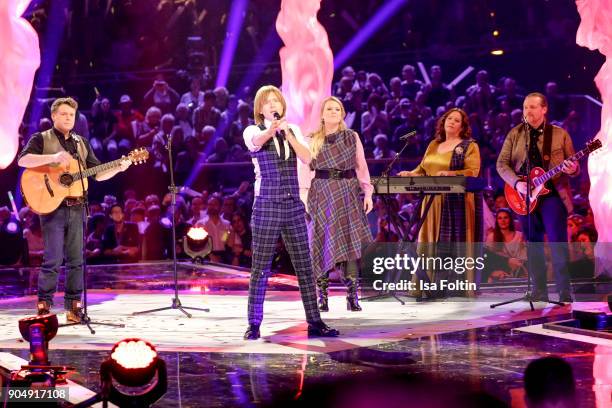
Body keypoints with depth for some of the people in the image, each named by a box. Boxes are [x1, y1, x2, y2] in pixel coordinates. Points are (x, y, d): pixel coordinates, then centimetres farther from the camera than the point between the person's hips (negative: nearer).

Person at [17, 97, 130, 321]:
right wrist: (53, 157, -29)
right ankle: (44, 306, 2)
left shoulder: (82, 143, 17)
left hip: (75, 208, 5)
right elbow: (23, 160, -17)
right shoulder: (41, 139, 1)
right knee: (53, 260, -7)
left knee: (76, 259, 5)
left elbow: (97, 174, 15)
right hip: (52, 206, -5)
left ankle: (73, 306, 11)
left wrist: (118, 168, -4)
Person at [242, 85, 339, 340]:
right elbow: (258, 141, -26)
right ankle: (254, 324, 5)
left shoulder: (293, 130, 11)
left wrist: (287, 133, -16)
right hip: (266, 206, -4)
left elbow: (307, 158, -5)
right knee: (260, 267, -1)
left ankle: (314, 322, 10)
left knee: (304, 265, 4)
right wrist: (273, 129, -48)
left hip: (293, 206, 4)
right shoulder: (253, 131, 0)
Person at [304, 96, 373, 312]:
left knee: (350, 242, -7)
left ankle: (352, 296, -7)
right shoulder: (313, 140, 6)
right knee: (322, 244, -1)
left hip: (348, 195, 0)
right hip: (322, 195, 0)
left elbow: (361, 166, 8)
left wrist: (368, 192, 0)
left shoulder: (352, 137, 8)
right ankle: (322, 297, 5)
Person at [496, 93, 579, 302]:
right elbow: (502, 164, 4)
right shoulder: (515, 134, 8)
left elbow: (574, 167, 5)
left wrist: (572, 169, -20)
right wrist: (517, 183, -12)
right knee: (533, 244, 6)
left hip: (553, 193, -3)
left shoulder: (560, 134, 3)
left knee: (557, 242, -9)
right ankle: (539, 291, 12)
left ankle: (565, 293, -7)